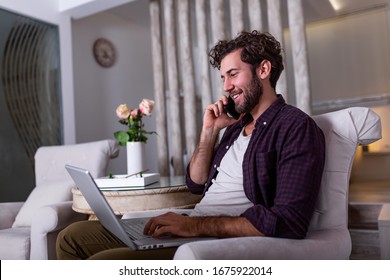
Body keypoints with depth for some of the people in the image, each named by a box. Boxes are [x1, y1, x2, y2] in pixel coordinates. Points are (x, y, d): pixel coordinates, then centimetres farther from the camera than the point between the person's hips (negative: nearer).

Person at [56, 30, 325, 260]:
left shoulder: (297, 127, -9)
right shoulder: (237, 126, 18)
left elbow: (289, 222, -20)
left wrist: (198, 225, -22)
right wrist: (210, 131, 5)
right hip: (192, 232, 8)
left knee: (102, 264, -26)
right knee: (73, 236, 4)